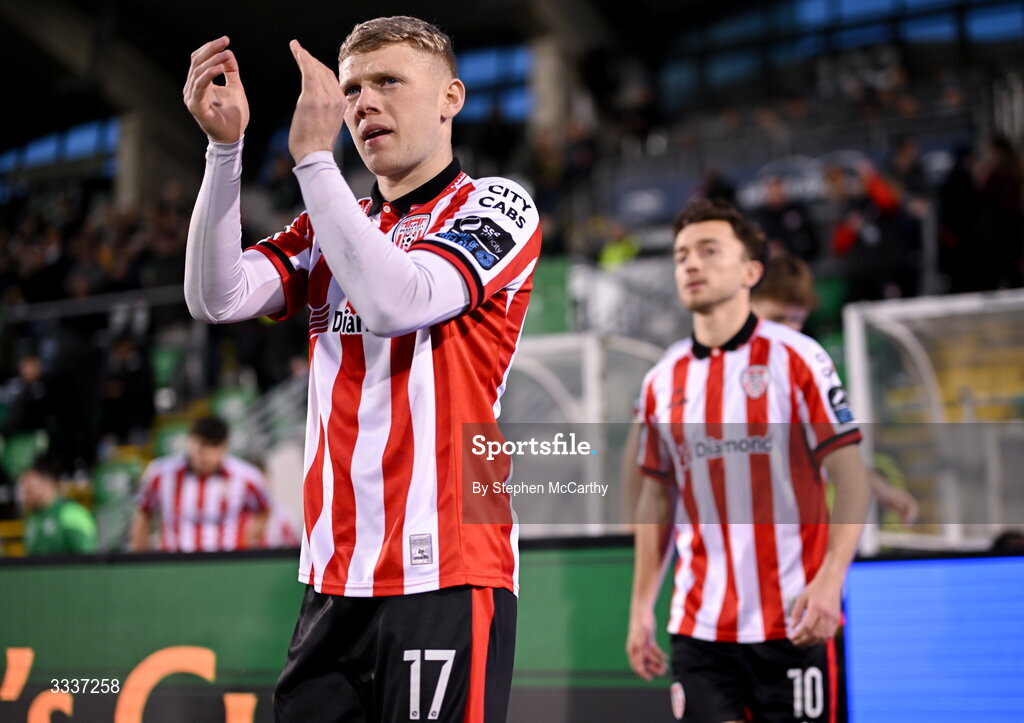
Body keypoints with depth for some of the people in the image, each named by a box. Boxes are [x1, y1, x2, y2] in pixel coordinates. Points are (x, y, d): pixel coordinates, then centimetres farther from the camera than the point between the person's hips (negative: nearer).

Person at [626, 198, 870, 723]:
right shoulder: (662, 380, 8)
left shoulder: (796, 358, -4)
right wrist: (641, 607, 11)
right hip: (699, 627, 3)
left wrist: (829, 580, -19)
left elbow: (850, 478, -6)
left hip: (793, 622, -3)